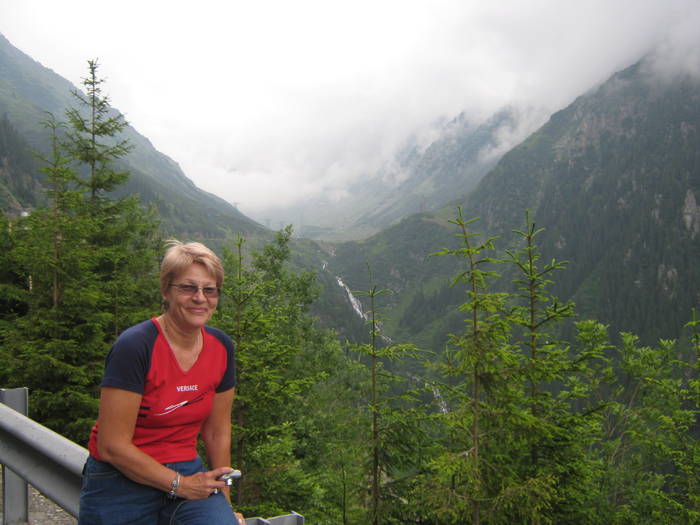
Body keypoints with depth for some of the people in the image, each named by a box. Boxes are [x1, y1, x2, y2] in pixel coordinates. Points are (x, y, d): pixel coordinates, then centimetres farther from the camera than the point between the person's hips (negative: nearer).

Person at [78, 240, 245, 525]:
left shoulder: (221, 347, -1)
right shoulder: (134, 346, -18)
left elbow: (217, 433, 8)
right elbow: (112, 446, -17)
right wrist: (180, 485, -13)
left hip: (186, 471, 4)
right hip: (121, 484, -3)